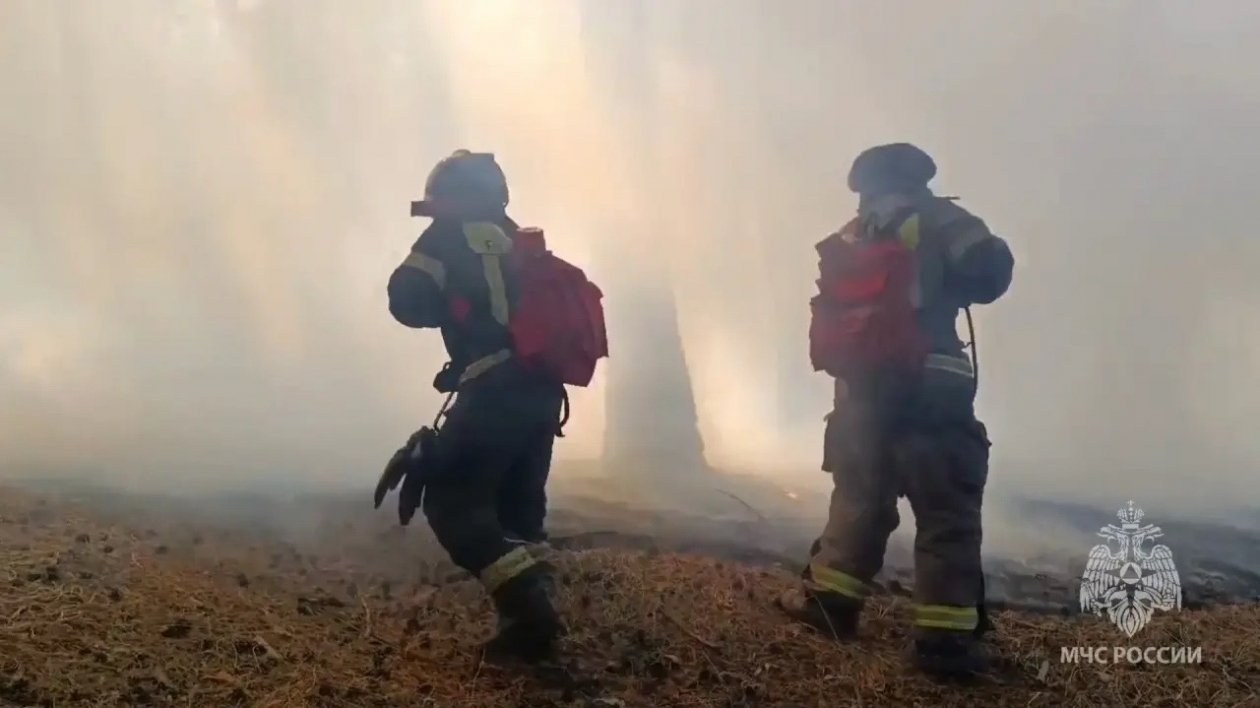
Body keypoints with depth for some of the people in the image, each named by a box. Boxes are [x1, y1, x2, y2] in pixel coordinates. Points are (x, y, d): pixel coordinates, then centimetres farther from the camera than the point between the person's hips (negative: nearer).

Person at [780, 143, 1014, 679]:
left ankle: (828, 601, 15)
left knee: (859, 499, 18)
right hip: (927, 390, -6)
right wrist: (947, 284, 13)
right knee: (946, 510, -4)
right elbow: (991, 272, -6)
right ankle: (945, 635, -9)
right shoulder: (930, 219, 2)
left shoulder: (844, 243, 19)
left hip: (858, 392, 6)